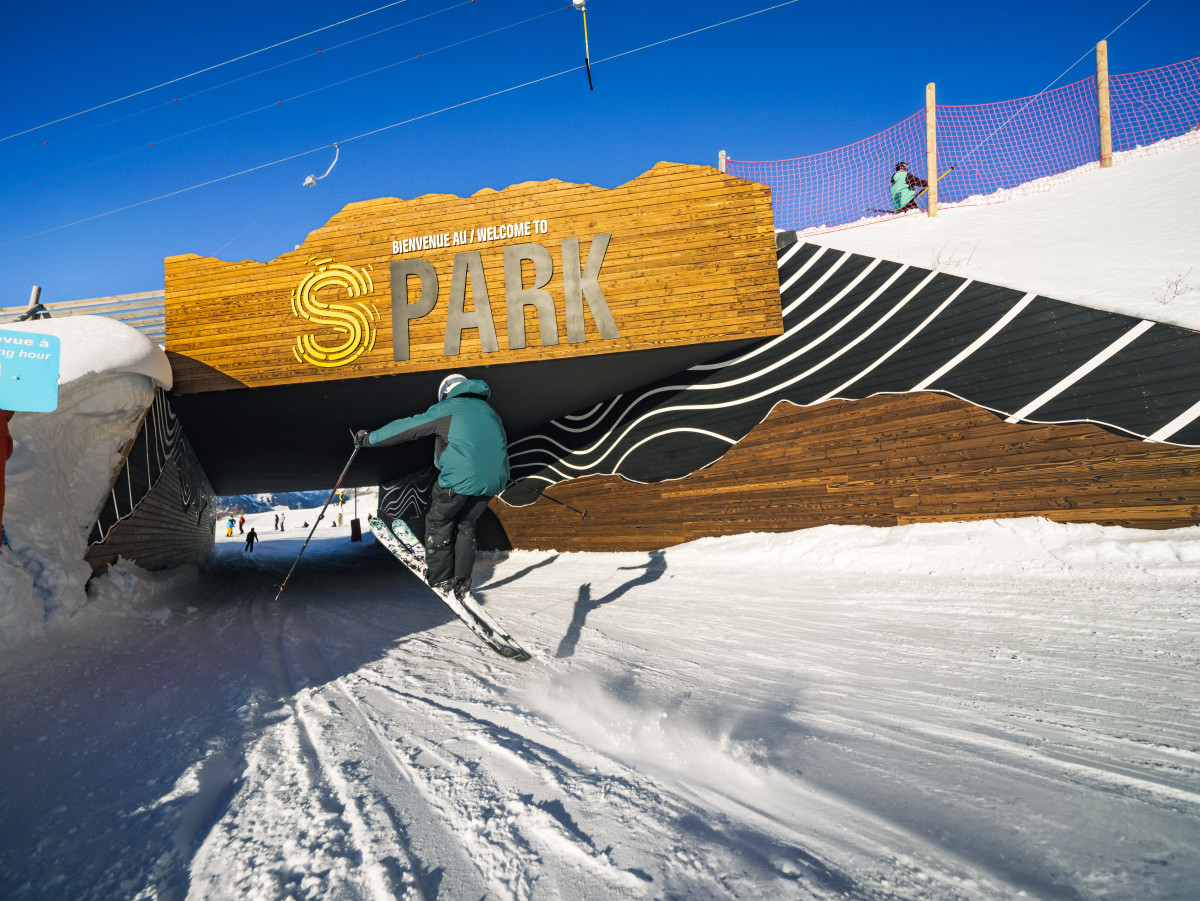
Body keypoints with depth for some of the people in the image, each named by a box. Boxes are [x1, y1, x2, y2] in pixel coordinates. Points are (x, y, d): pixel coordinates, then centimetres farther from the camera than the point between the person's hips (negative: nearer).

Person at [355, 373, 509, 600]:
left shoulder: (446, 409, 9)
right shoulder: (489, 411, 26)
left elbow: (407, 427, 10)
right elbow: (501, 446, 32)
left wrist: (369, 439, 20)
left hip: (461, 477, -6)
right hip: (495, 479, 6)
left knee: (439, 522, 14)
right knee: (466, 524, 21)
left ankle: (441, 580, 16)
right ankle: (462, 582, 21)